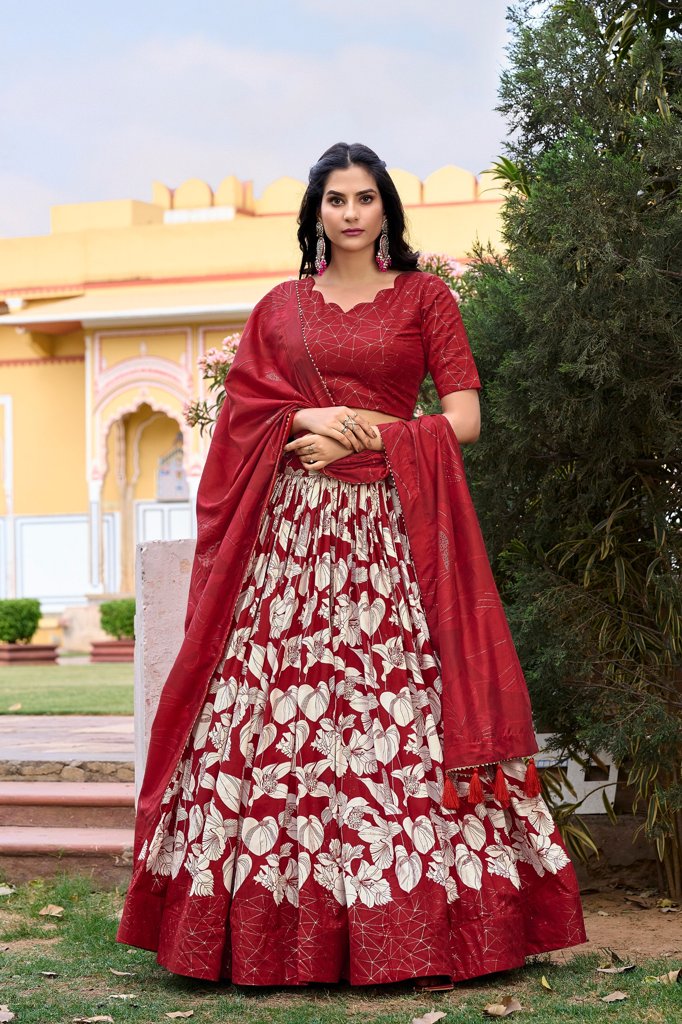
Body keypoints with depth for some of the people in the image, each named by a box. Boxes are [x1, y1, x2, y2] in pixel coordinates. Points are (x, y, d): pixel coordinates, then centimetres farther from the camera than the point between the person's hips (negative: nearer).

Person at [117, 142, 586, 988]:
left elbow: (464, 419, 2)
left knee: (401, 719, -8)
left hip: (394, 528, -2)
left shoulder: (425, 297, 10)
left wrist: (359, 432, -6)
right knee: (281, 712, -6)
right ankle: (277, 930, -1)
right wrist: (309, 418, -7)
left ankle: (414, 932, -2)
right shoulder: (279, 307, 17)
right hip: (291, 530, 2)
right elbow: (242, 410, 11)